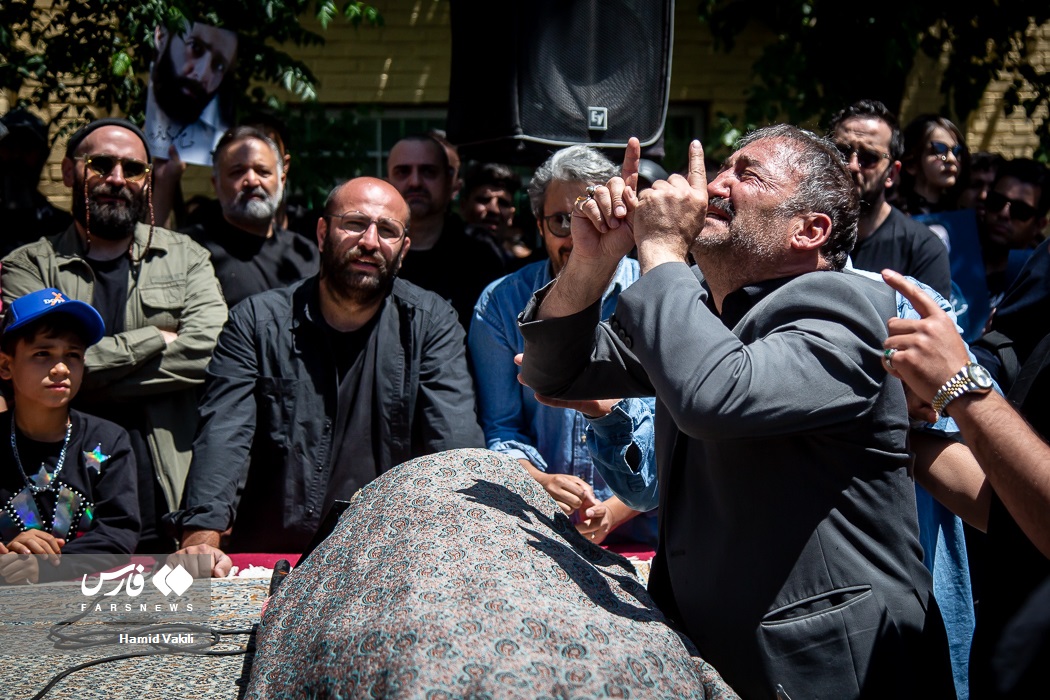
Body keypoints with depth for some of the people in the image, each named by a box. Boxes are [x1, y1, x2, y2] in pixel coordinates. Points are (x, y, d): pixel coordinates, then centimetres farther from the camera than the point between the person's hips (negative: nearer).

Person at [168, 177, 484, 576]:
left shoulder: (431, 323, 5)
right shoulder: (257, 321, 3)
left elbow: (456, 441, -6)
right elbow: (224, 435, -8)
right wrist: (202, 536, -25)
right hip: (266, 555, 0)